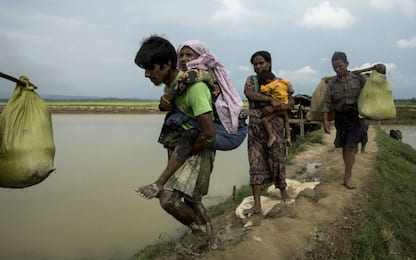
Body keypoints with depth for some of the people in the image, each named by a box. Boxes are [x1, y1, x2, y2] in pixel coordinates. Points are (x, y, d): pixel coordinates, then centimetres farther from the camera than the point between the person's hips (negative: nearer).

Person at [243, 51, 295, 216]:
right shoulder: (251, 80, 7)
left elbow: (291, 101, -3)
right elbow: (249, 93, -14)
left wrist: (278, 107, -24)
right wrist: (270, 99, -24)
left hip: (274, 126, 0)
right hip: (255, 127, 1)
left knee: (278, 159, 7)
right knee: (256, 163, -2)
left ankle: (283, 189, 34)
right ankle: (257, 204, 2)